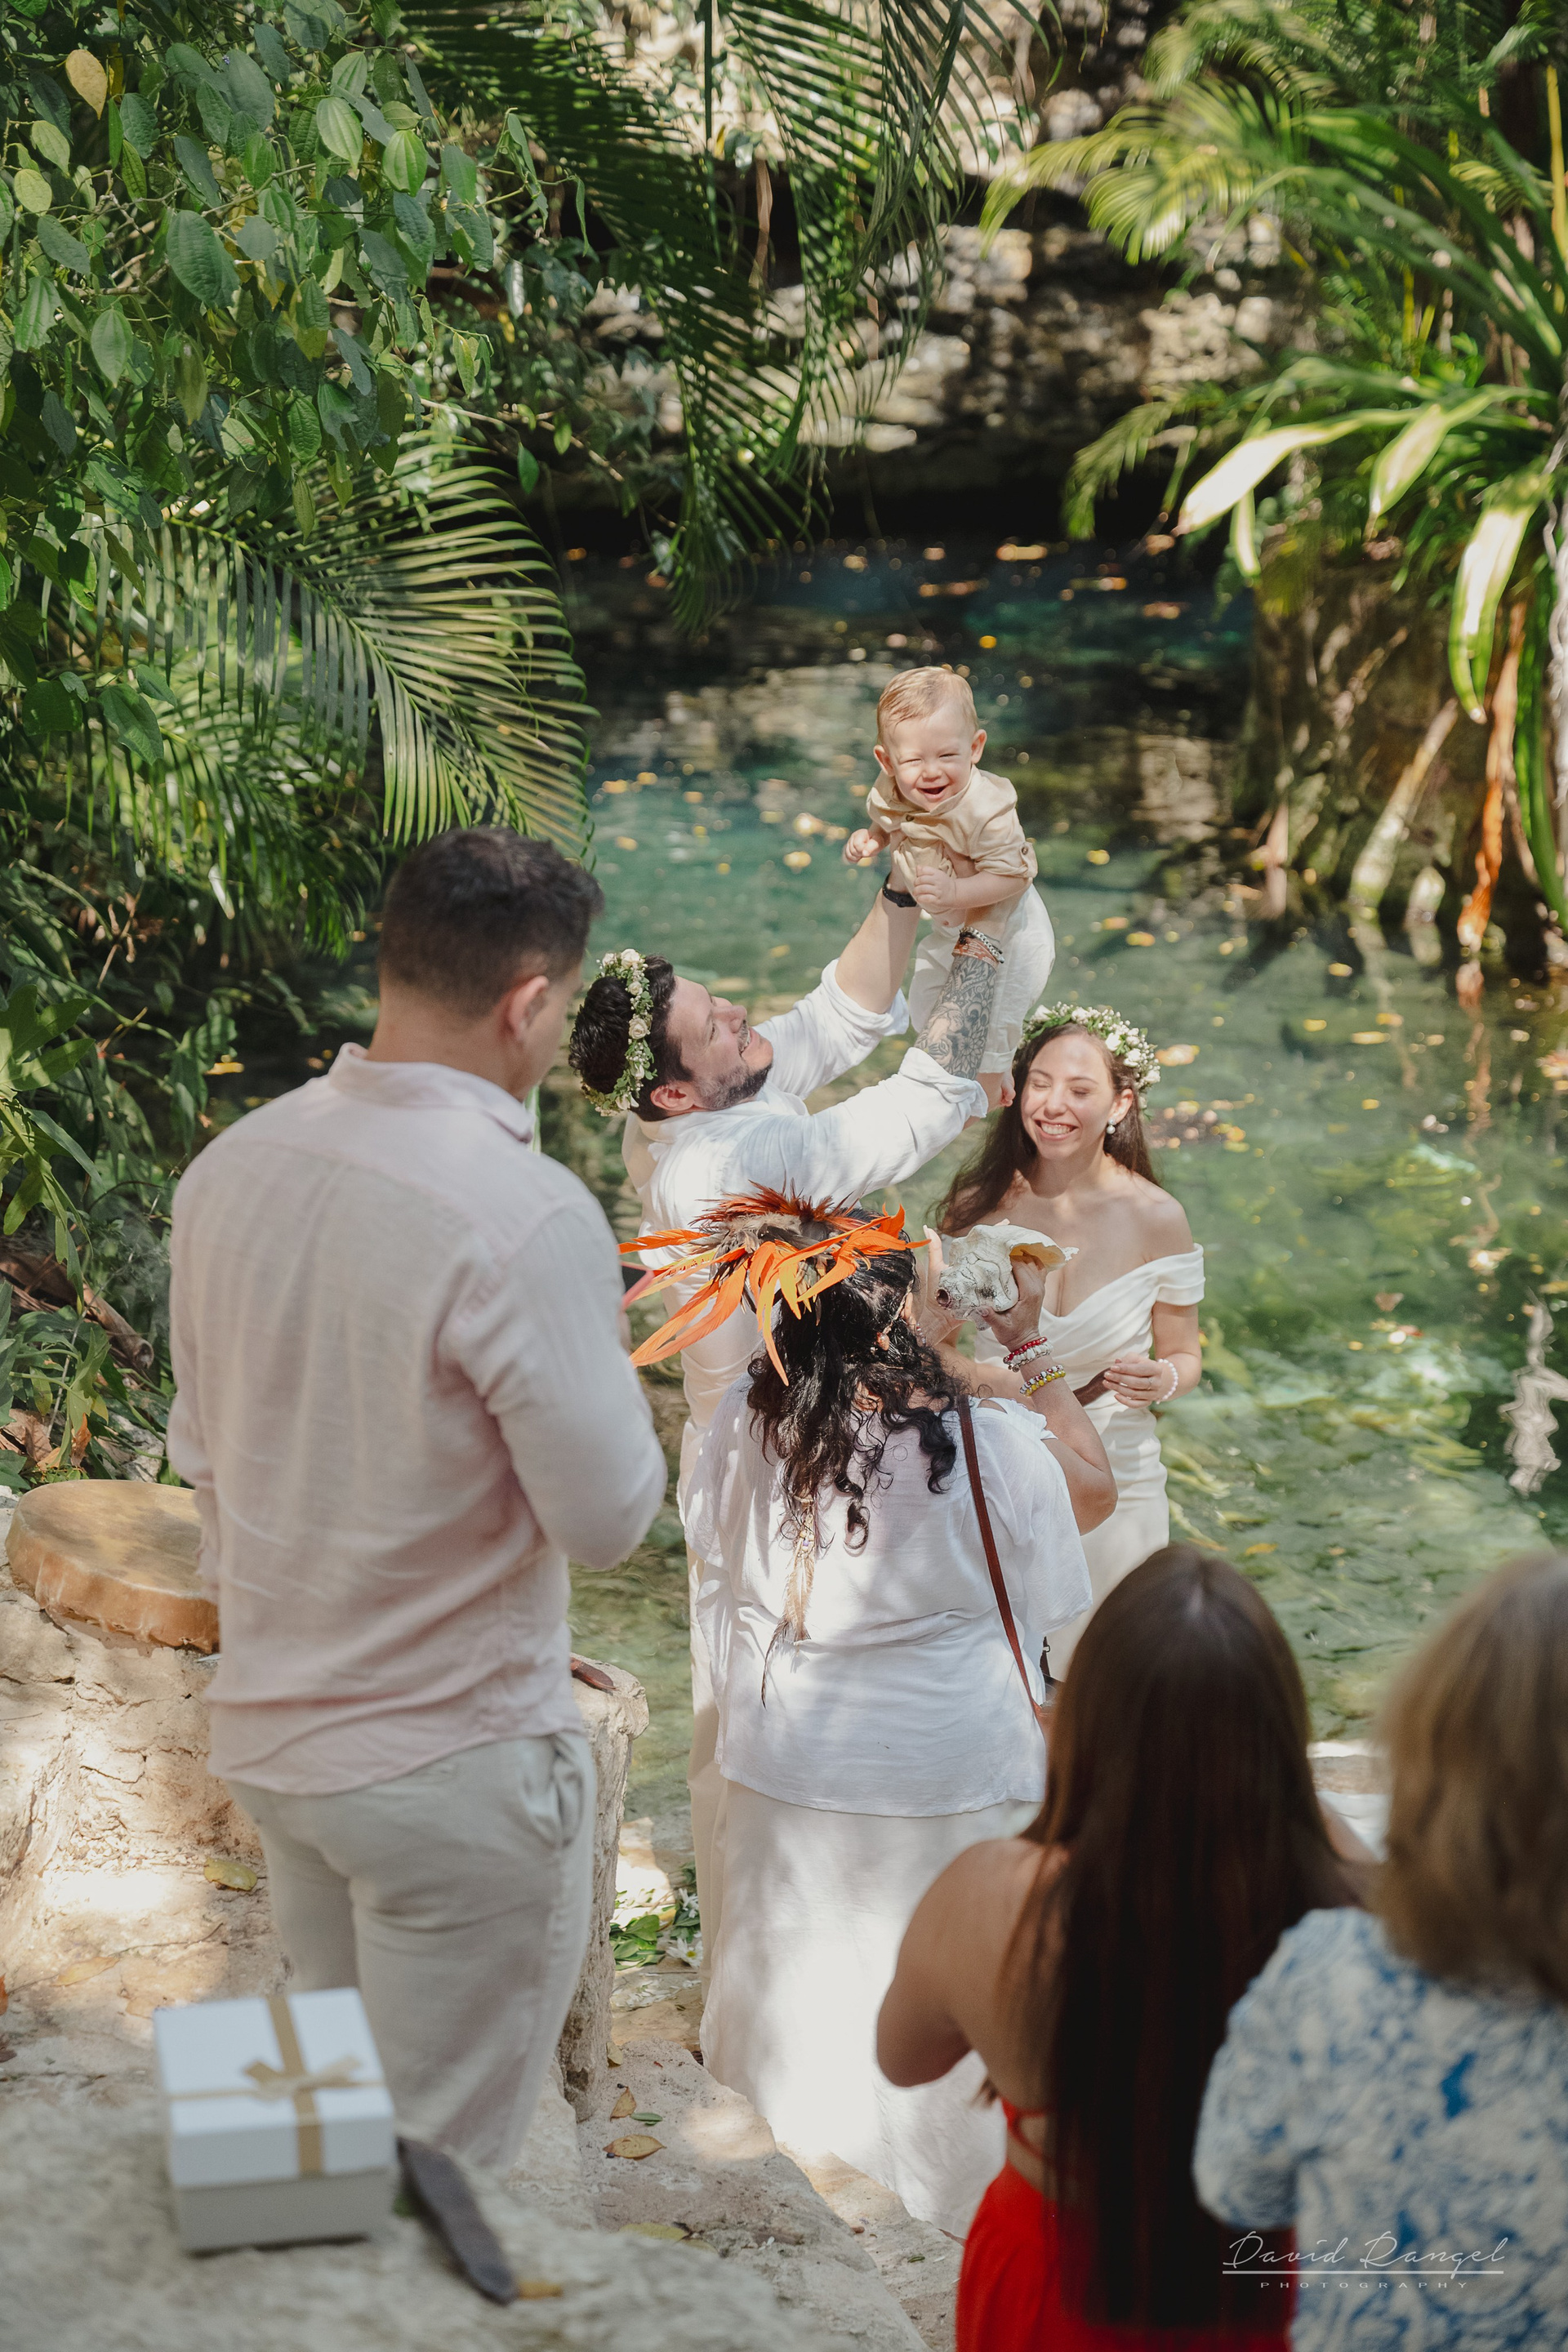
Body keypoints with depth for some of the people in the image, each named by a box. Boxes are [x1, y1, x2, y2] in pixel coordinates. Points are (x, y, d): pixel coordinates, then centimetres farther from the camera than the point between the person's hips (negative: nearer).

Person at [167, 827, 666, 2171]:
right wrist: (605, 1354, 0)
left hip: (270, 1738, 7)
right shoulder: (526, 1216, -24)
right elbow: (609, 1517, -18)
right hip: (458, 1767, -7)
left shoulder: (231, 1169, -1)